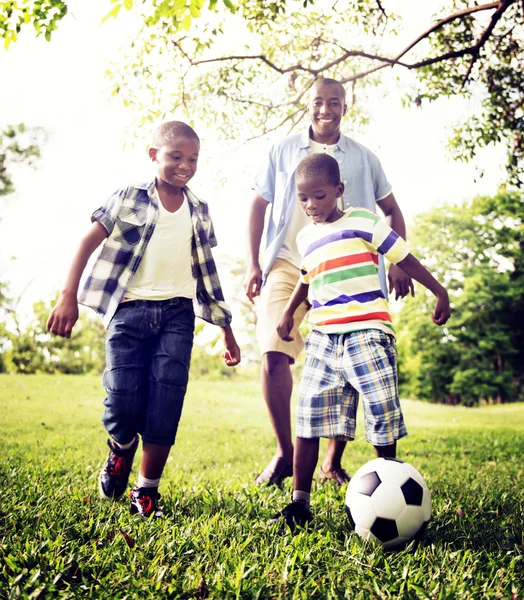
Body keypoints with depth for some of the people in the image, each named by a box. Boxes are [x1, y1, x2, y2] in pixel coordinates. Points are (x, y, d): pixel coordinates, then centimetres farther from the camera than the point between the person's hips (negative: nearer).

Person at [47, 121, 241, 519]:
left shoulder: (199, 211, 13)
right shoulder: (130, 198, 4)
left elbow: (207, 271, 17)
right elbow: (89, 243, 1)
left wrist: (227, 331, 17)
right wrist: (68, 296, -10)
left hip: (177, 312, 2)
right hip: (130, 309, -2)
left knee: (166, 405, -6)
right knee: (122, 402, -7)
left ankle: (147, 491, 11)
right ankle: (121, 449, 29)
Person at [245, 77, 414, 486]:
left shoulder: (362, 158, 14)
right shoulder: (284, 151, 13)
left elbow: (392, 212, 18)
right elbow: (259, 205, 13)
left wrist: (397, 264, 5)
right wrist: (253, 263, 3)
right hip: (287, 266, 0)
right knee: (274, 354, -14)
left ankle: (334, 462, 14)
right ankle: (285, 453, 3)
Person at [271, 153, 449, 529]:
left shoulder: (363, 222, -1)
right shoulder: (305, 237, 15)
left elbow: (403, 257, 2)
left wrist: (439, 292, 2)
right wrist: (289, 312, 28)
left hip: (367, 331, -5)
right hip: (322, 336, 5)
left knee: (382, 413, -5)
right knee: (309, 417, 0)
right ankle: (300, 502, 8)